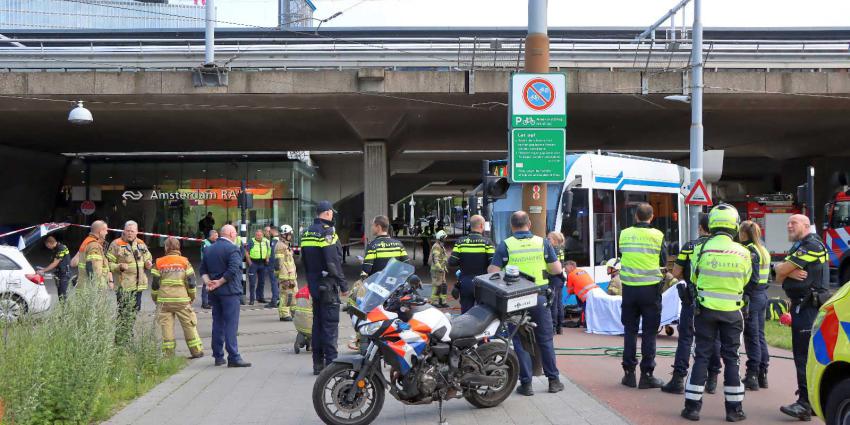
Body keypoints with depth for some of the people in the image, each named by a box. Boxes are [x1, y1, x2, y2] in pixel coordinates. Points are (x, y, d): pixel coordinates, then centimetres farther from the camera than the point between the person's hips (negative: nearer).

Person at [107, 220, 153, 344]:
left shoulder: (141, 244, 14)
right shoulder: (116, 244, -5)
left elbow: (148, 259, 27)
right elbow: (108, 264, -4)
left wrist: (149, 264, 4)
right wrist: (120, 267, -22)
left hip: (138, 285, 6)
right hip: (123, 286, -6)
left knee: (134, 312, 13)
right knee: (124, 314, -10)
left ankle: (127, 338, 26)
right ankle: (120, 341, -4)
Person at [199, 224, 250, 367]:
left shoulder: (209, 249, 14)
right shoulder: (233, 249, -10)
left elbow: (203, 270, 10)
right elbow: (233, 270, -21)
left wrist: (208, 282, -3)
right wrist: (220, 282, -13)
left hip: (214, 292, 7)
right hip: (229, 291, -7)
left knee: (218, 323, 13)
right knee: (231, 324, -7)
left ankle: (218, 356, 17)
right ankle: (233, 358, -9)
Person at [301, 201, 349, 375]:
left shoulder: (306, 233, 12)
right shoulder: (327, 232, -14)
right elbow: (334, 262, -19)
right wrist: (344, 285, -14)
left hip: (313, 284, 8)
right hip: (327, 285, -8)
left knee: (318, 323, 13)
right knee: (330, 323, -5)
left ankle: (318, 363, 16)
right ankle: (331, 363, -5)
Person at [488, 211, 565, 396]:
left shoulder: (505, 245, -6)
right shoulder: (543, 242, 0)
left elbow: (492, 271, -9)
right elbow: (557, 269, -1)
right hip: (540, 297, 2)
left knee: (520, 341, 6)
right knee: (545, 340, 12)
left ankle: (526, 383, 7)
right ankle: (553, 380, 16)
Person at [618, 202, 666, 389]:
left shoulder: (624, 234, -1)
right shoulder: (657, 235, -7)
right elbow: (663, 261, 1)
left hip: (629, 288, 2)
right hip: (650, 288, -2)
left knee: (630, 330, 11)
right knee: (649, 332, 5)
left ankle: (629, 373, 14)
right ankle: (646, 375, 6)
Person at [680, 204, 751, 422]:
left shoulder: (701, 249, -10)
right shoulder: (743, 253, -6)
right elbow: (745, 280, 9)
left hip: (706, 309, 0)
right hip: (732, 312, 0)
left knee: (701, 357, 6)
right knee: (731, 358, 9)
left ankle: (692, 406, 8)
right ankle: (734, 409, 14)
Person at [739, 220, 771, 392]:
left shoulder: (749, 251, -15)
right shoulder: (763, 251, 14)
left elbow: (751, 278, -20)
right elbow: (765, 276, 15)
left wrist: (744, 299, -17)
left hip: (752, 295, -9)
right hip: (763, 295, 9)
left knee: (752, 337, -4)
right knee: (760, 336, 14)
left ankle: (752, 376, 0)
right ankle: (762, 374, 20)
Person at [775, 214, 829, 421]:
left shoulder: (812, 245, -12)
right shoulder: (797, 248, 21)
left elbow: (781, 270, -16)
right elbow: (779, 277, 12)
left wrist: (782, 268, 8)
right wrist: (791, 273, -9)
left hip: (809, 308, -10)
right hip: (800, 306, 10)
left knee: (805, 355, -13)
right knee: (802, 353, 14)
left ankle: (805, 404, -14)